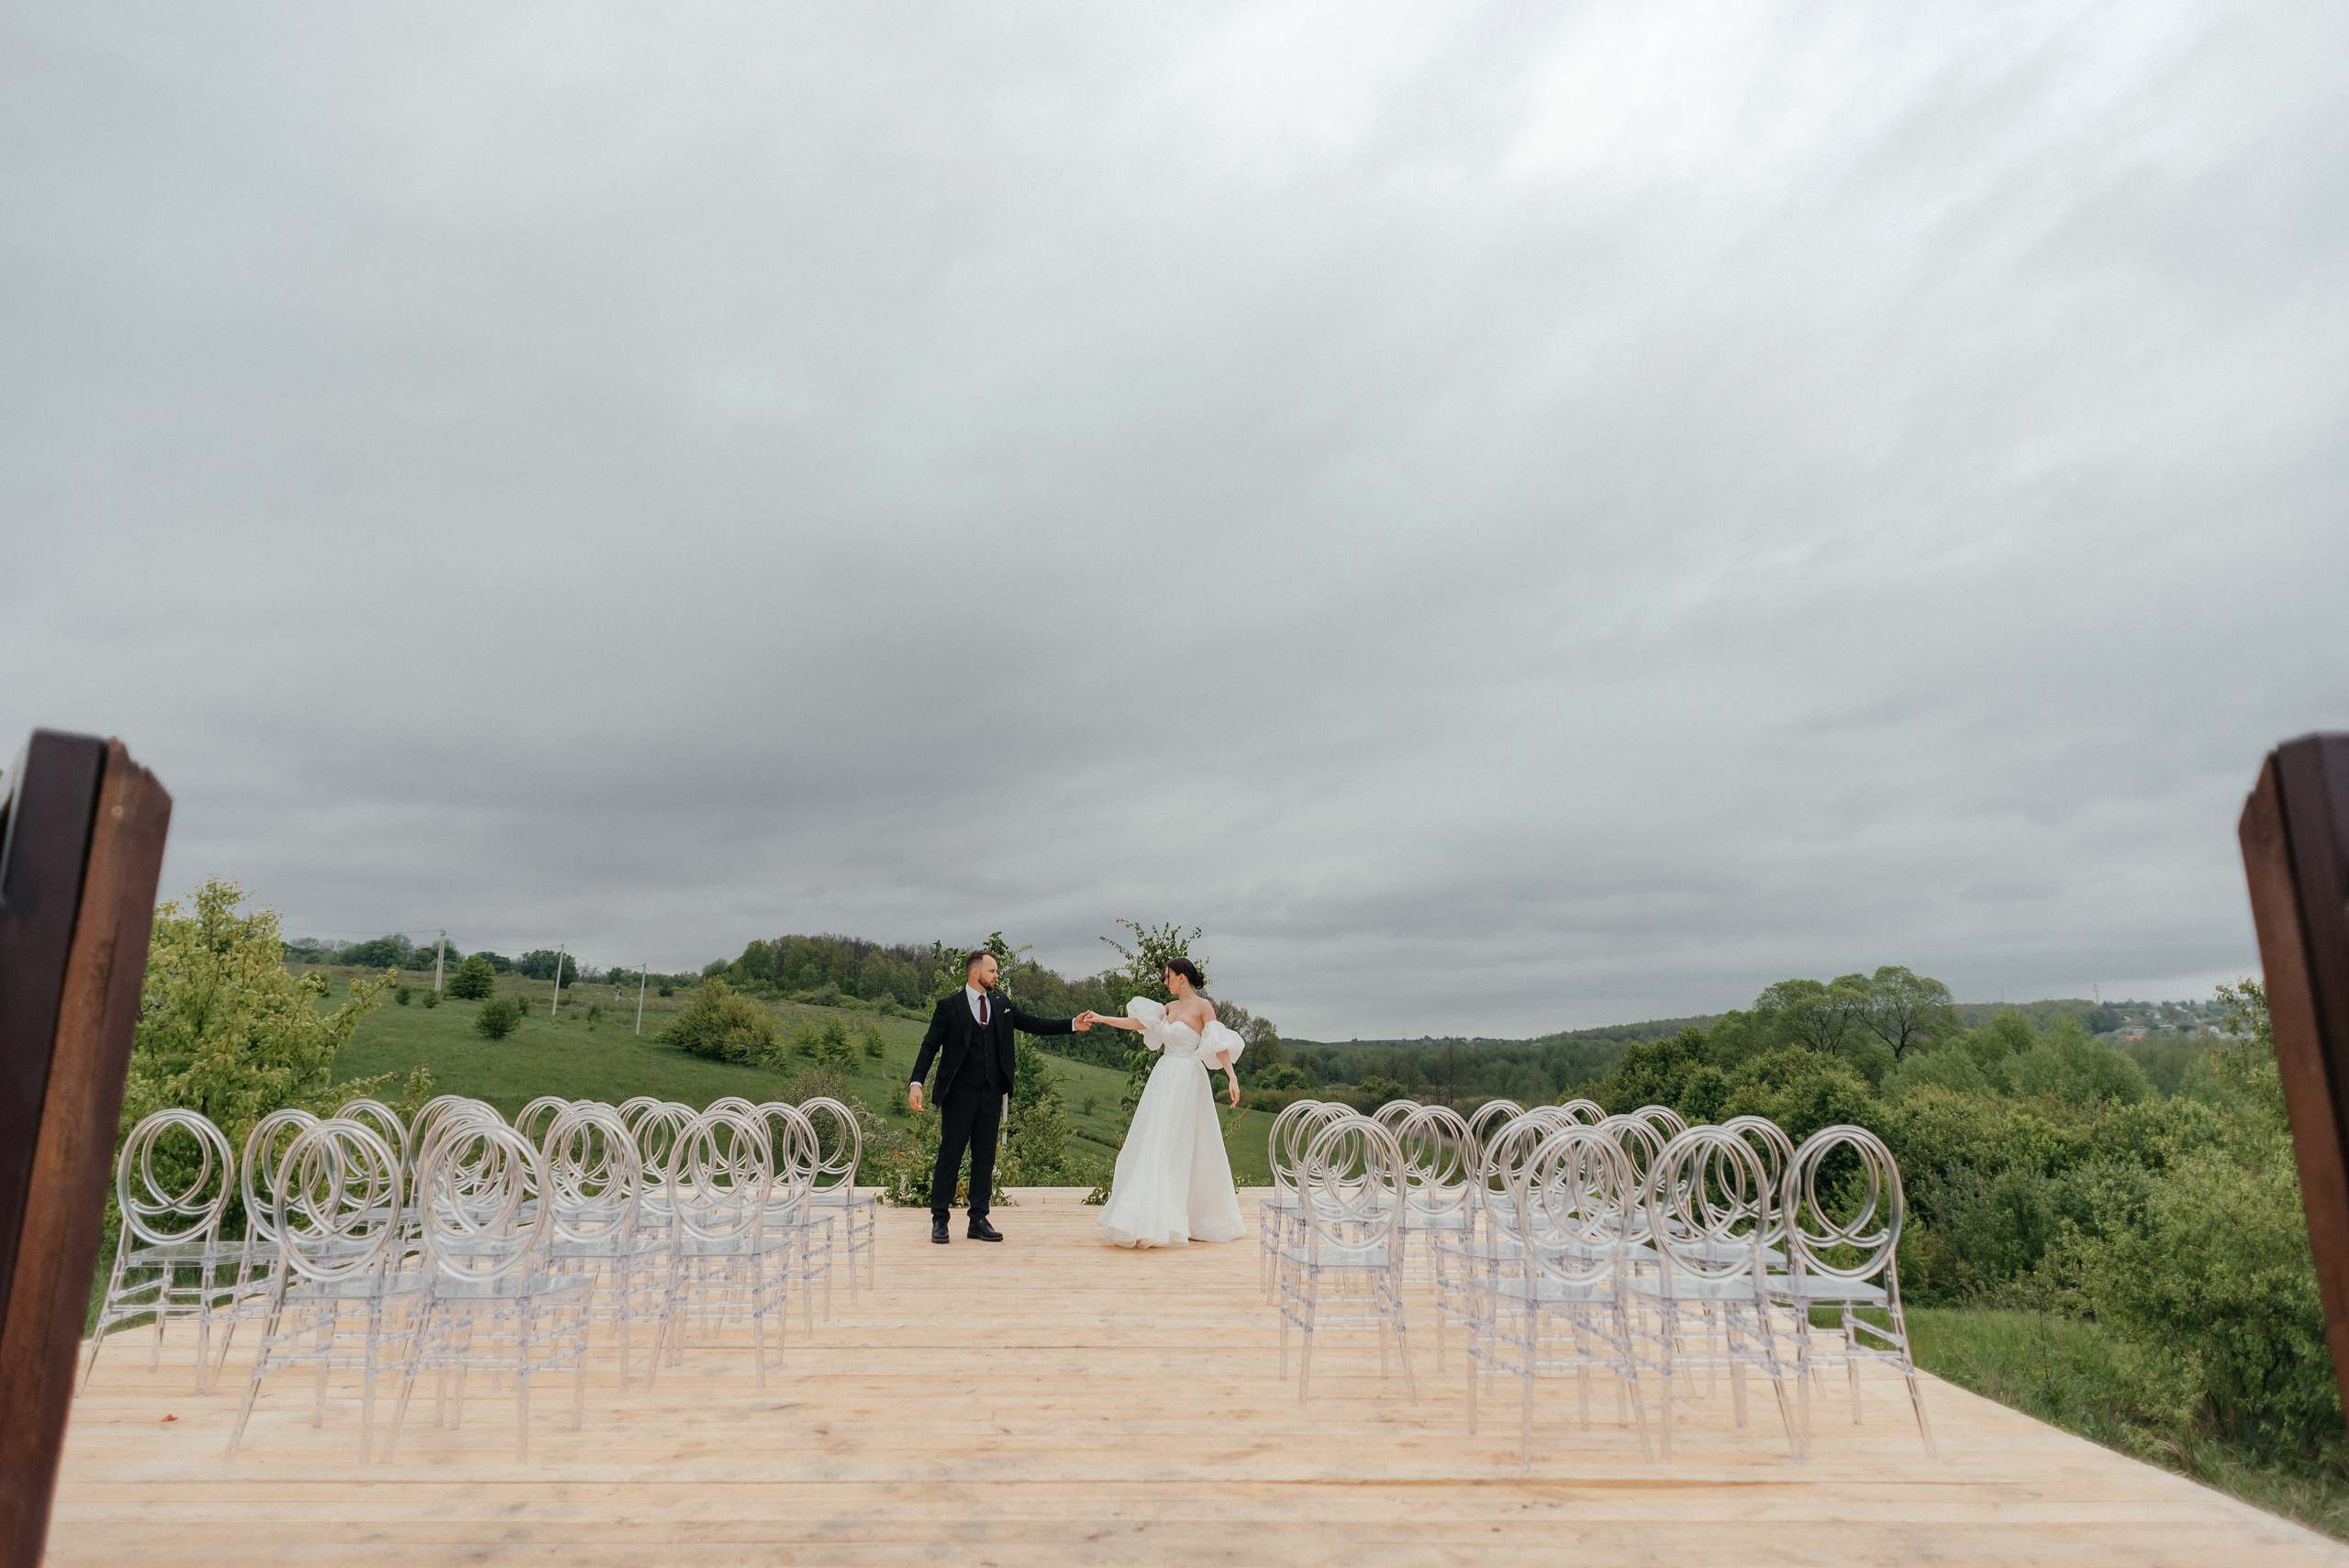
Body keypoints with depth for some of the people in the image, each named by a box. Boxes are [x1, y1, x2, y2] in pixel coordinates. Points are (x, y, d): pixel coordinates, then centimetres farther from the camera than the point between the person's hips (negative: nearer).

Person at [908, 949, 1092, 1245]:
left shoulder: (1002, 1007, 12)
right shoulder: (949, 1006, -1)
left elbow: (1034, 1024, 10)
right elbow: (930, 1046, -5)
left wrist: (1073, 1024, -1)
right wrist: (916, 1082, -17)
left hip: (991, 1093, 5)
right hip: (959, 1093, -4)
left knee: (985, 1157, 8)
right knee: (950, 1155, 0)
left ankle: (979, 1220, 15)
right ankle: (939, 1219, 10)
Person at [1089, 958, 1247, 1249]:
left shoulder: (1203, 1006, -8)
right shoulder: (1170, 1007, 13)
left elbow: (1220, 1045, -14)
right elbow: (1136, 1023, 16)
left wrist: (1232, 1077, -25)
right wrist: (1100, 1019, 16)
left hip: (1187, 1082, -7)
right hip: (1164, 1078, 7)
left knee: (1179, 1147, -8)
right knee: (1153, 1145, 6)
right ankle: (1151, 1218, 11)